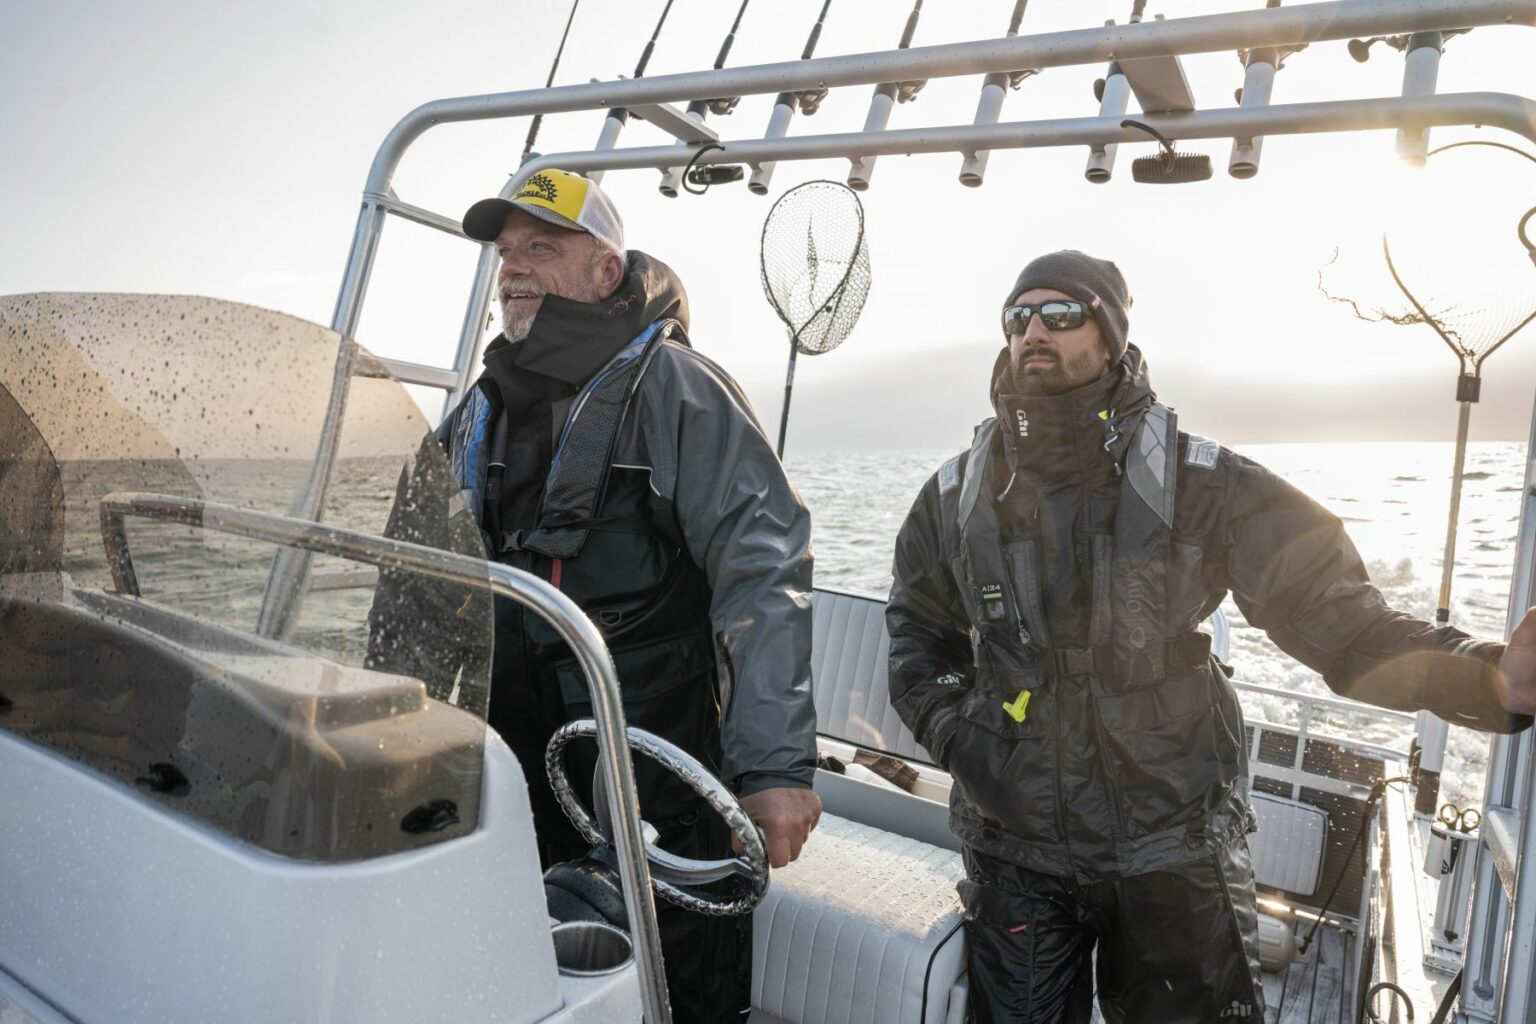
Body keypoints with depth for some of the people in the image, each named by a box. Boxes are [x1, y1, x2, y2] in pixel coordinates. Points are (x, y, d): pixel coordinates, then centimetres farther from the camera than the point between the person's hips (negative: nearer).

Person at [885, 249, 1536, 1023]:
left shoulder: (1201, 484, -10)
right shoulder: (956, 495, -2)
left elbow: (1336, 616, -14)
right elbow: (919, 633, 12)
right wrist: (952, 734, -3)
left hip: (1176, 849, -1)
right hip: (1013, 846, 2)